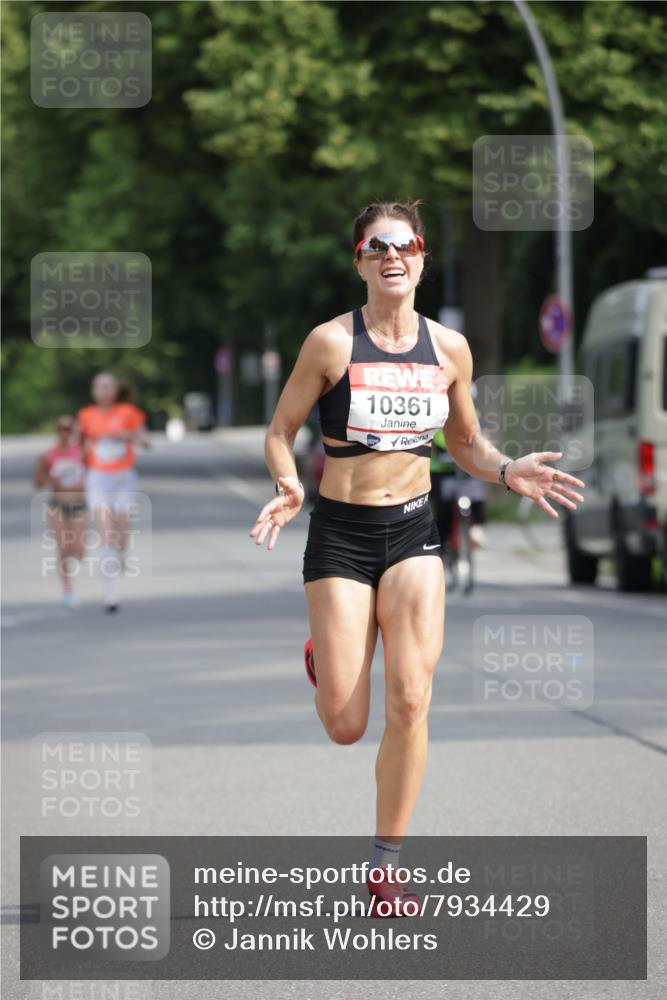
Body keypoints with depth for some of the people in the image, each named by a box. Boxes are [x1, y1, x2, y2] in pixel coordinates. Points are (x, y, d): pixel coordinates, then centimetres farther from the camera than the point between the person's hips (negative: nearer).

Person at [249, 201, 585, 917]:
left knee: (410, 702, -14)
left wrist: (508, 473, -3)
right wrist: (288, 485, -22)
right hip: (340, 534, -2)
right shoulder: (332, 342, -7)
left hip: (413, 532, 2)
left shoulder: (448, 348, 4)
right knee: (345, 727, -3)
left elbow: (465, 442, 17)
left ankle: (386, 866, 0)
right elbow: (280, 432, -1)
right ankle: (323, 659, 36)